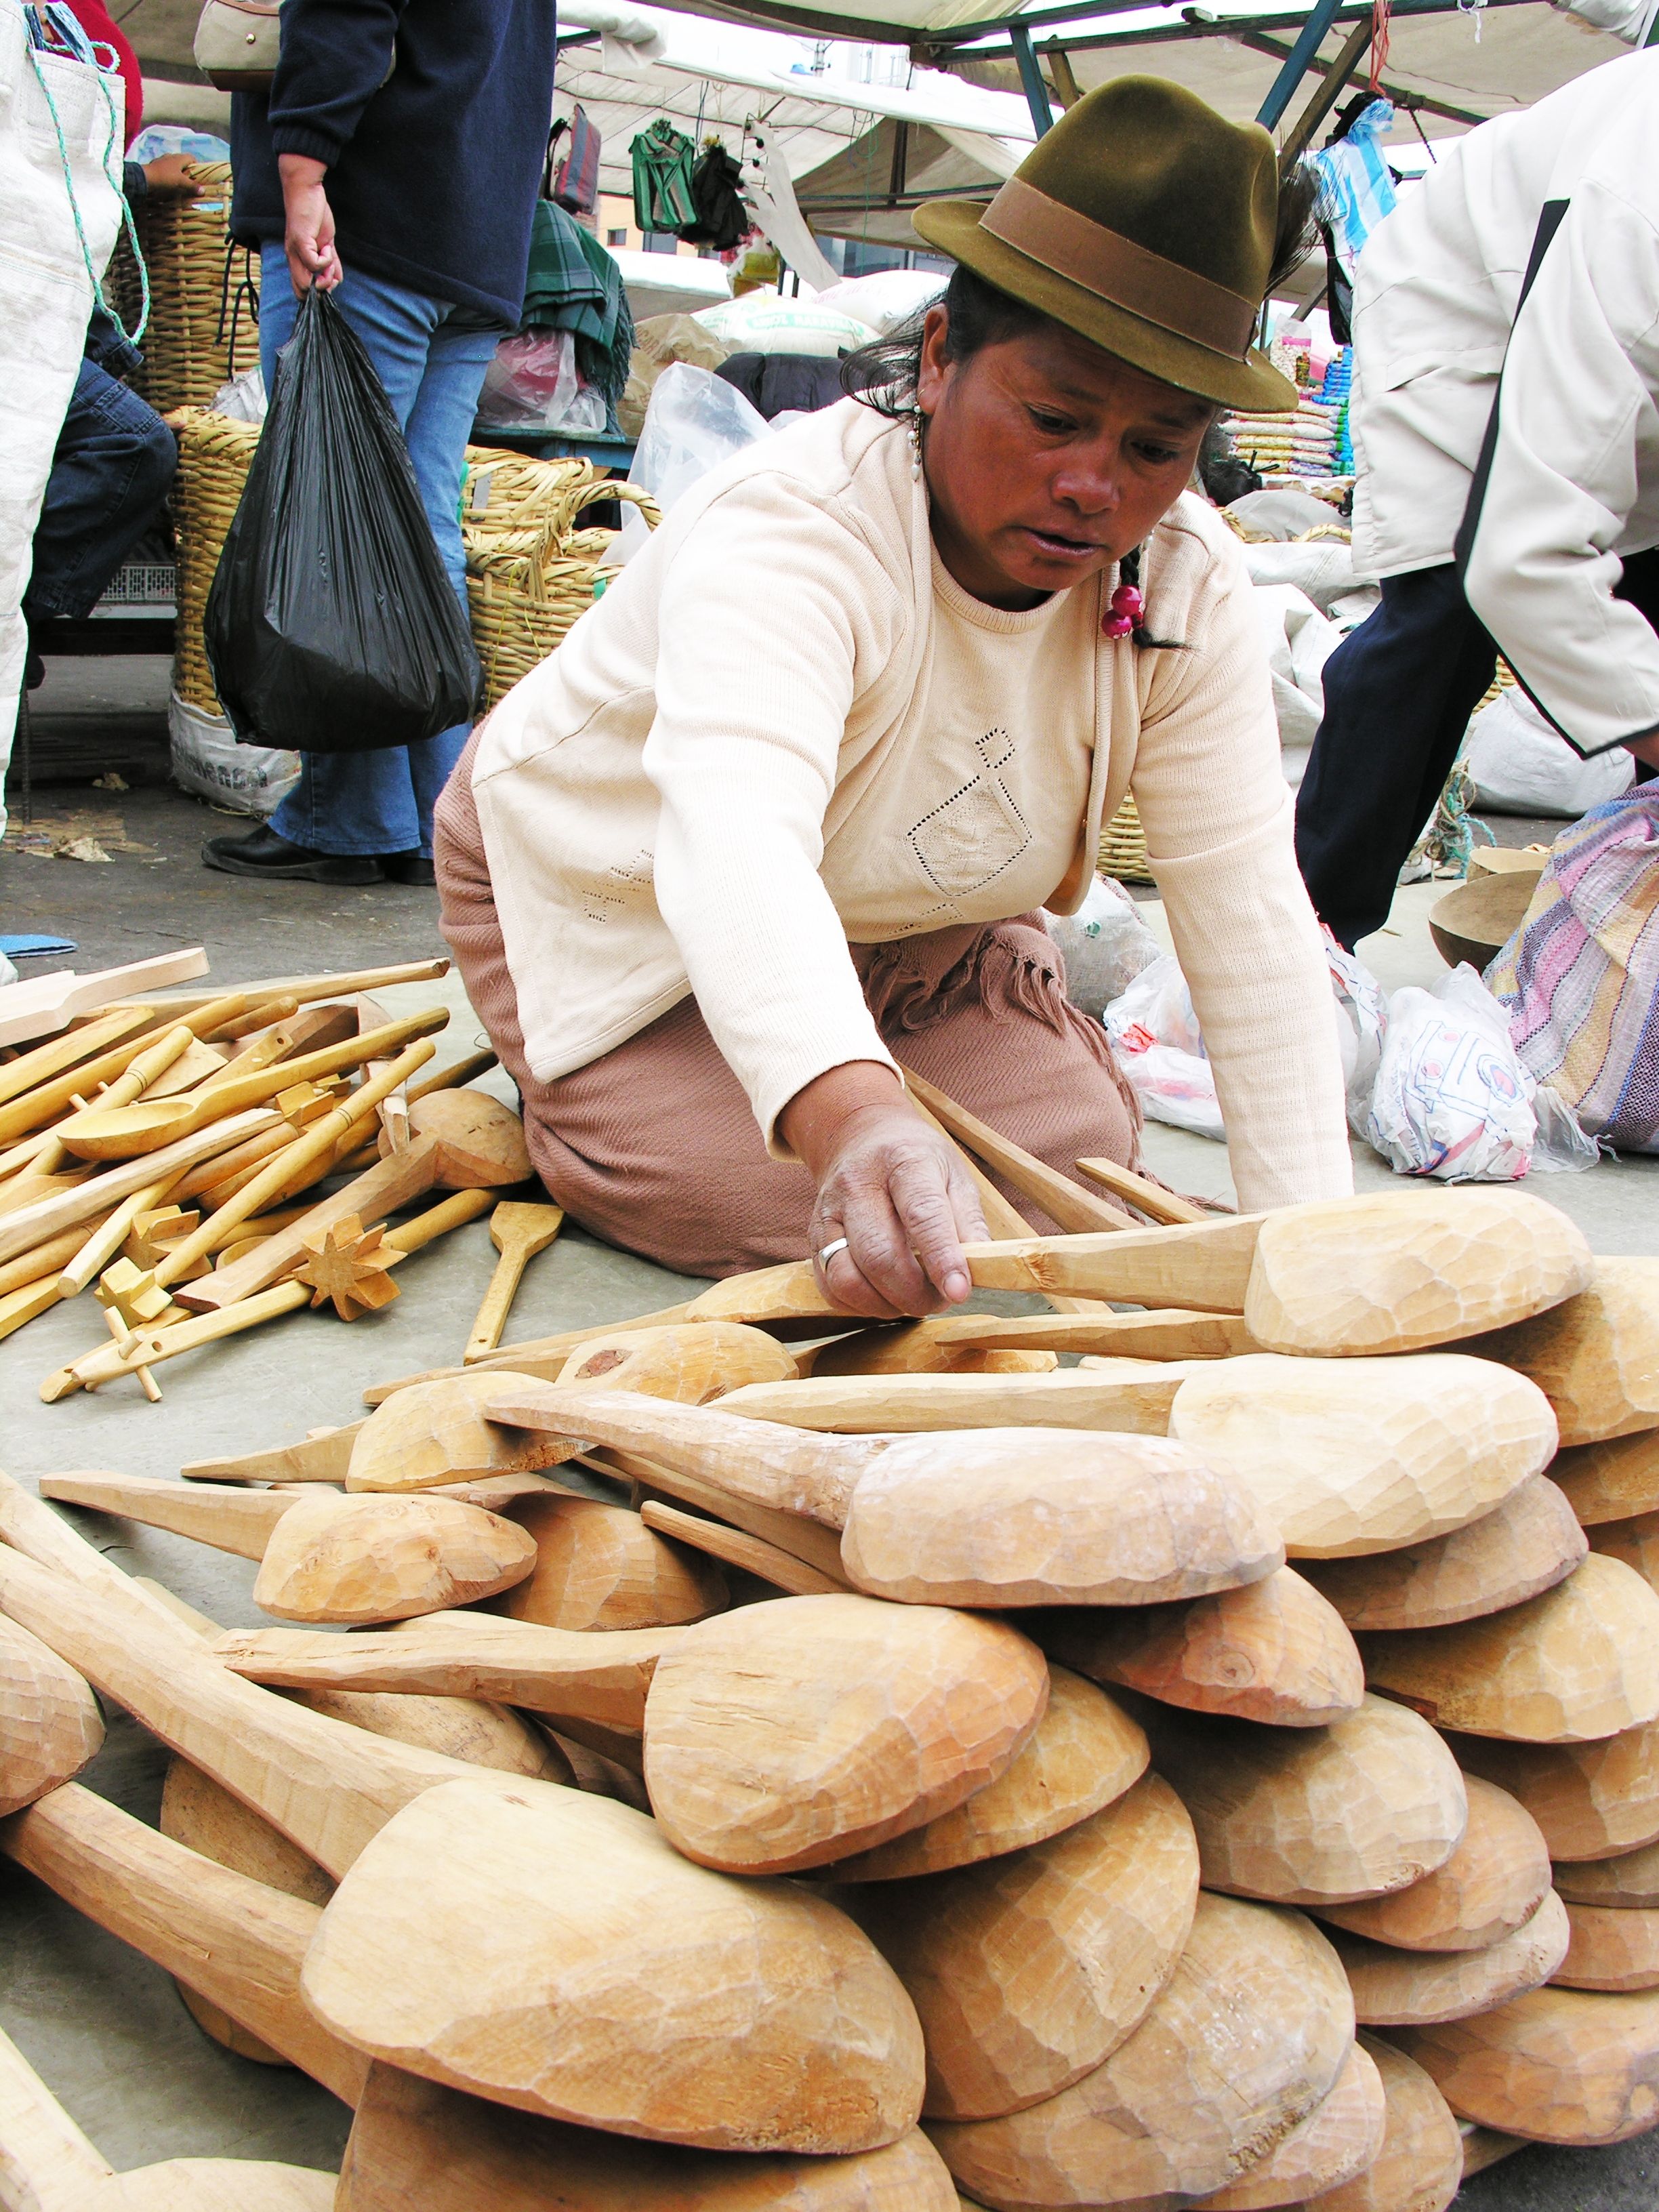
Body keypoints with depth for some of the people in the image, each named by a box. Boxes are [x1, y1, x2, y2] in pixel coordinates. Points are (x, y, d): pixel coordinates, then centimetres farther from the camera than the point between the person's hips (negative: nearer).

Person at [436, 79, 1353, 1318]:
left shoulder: (1189, 582, -19)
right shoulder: (793, 528, -37)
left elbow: (1247, 905, -21)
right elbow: (734, 835, -55)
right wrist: (846, 1115, -73)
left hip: (910, 928, 5)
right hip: (622, 897, -5)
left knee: (1076, 1156, -6)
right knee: (791, 1209, -20)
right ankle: (555, 1104, 10)